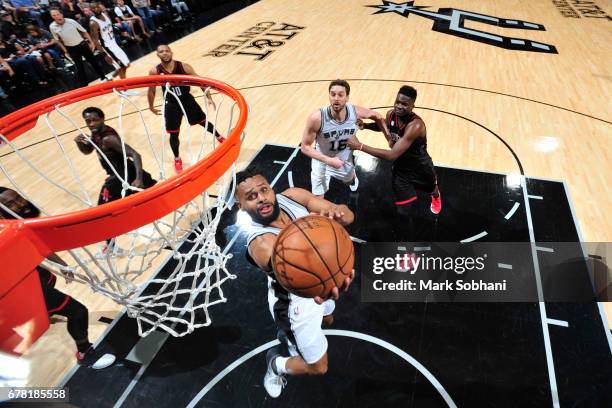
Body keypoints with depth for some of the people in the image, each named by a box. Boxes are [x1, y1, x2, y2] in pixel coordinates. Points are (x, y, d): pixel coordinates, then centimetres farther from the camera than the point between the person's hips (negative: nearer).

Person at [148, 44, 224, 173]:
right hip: (171, 105, 0)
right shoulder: (155, 72, -15)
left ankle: (219, 138, 44)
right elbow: (151, 91, 0)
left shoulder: (183, 67, -16)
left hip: (188, 100, 0)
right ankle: (177, 159, 27)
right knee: (173, 134, 5)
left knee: (204, 122, 15)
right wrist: (151, 106, 9)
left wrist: (209, 98, -15)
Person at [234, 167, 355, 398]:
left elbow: (348, 215, -24)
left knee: (327, 320, 35)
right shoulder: (261, 243, -36)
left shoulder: (292, 196, -20)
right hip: (295, 301, -6)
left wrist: (335, 213, -47)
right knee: (318, 368, 11)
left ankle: (288, 335, 64)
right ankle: (276, 364, 42)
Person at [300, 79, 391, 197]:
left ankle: (353, 179, 74)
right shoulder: (317, 118, -35)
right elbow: (305, 147, -25)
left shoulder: (356, 112, -26)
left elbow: (378, 117, -4)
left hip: (345, 160, 3)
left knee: (350, 180, 35)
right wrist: (328, 160, -35)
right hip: (323, 162, -3)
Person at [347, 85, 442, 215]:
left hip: (421, 167, -3)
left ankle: (436, 196, 69)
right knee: (402, 208, 3)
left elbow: (392, 155, -46)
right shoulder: (391, 114, -18)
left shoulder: (416, 125, -40)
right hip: (400, 167, 3)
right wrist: (365, 125, -13)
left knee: (432, 189, 31)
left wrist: (360, 146, -48)